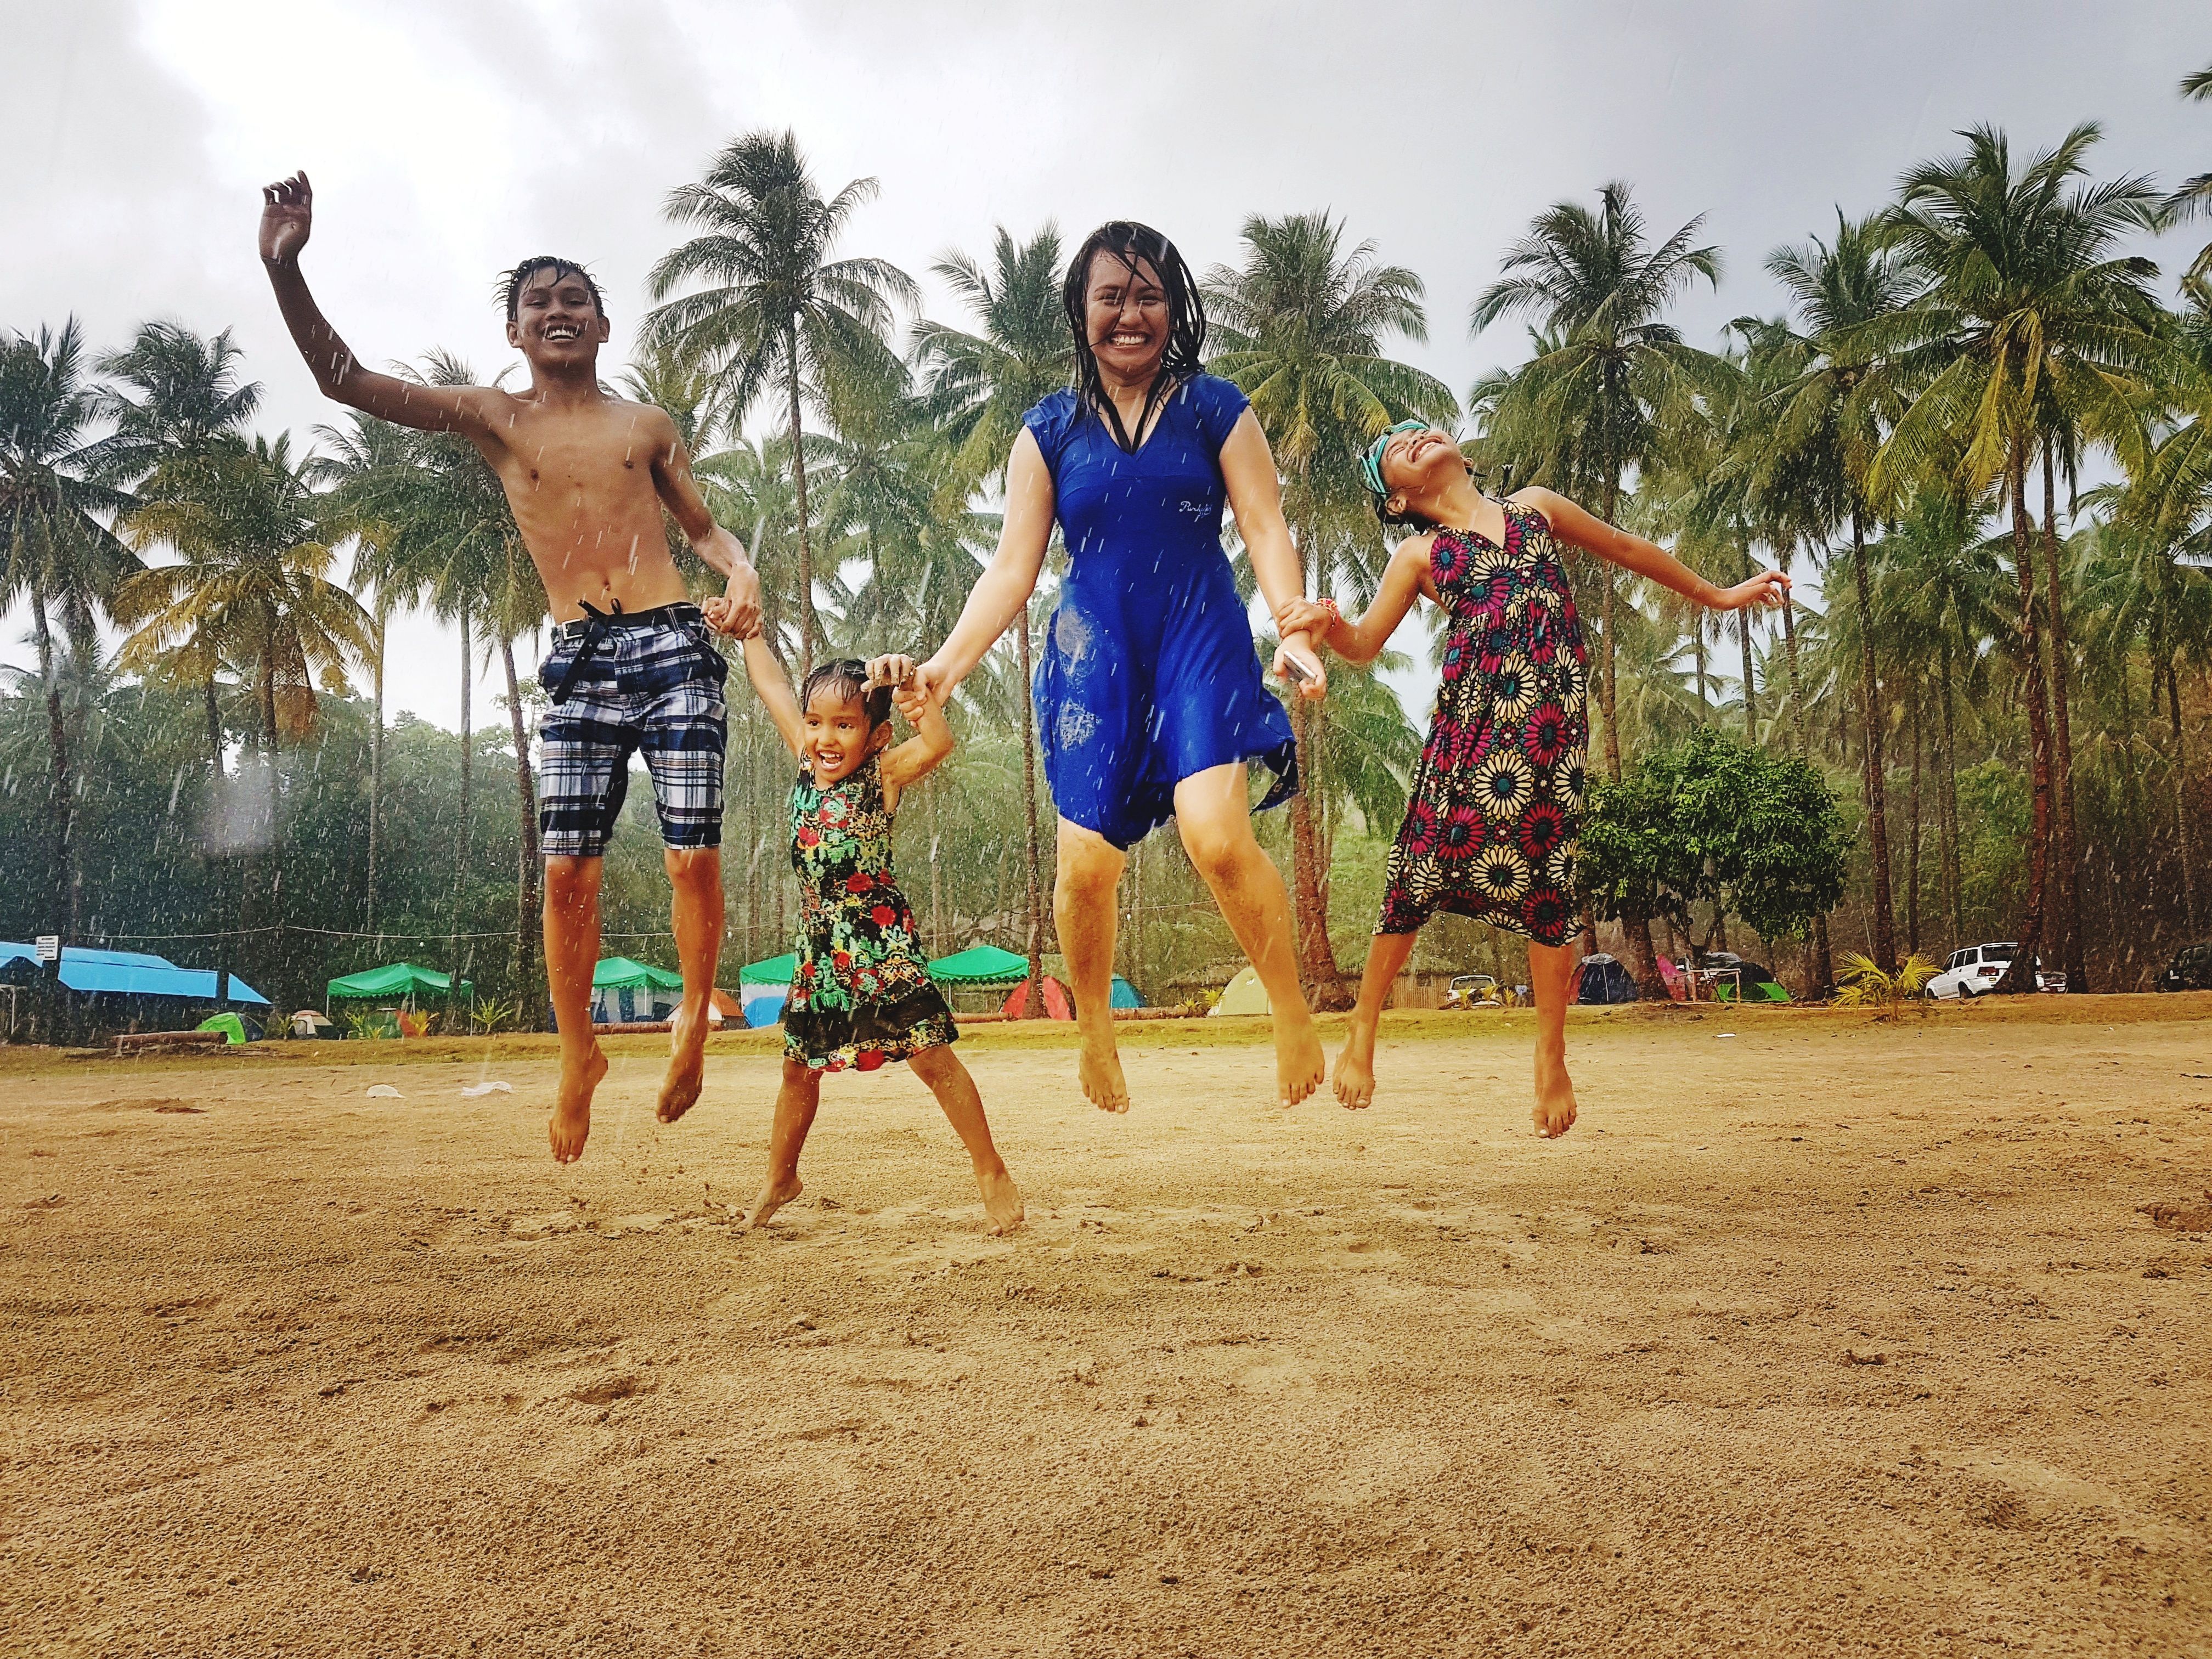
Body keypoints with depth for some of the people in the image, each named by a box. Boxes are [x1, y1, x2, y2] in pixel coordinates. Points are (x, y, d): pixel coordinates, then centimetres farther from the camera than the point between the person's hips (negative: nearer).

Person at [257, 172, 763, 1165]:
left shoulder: (645, 427, 14)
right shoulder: (494, 419, 11)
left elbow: (704, 526, 19)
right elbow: (346, 382, 3)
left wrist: (742, 571, -4)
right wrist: (284, 269, -9)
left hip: (672, 647, 0)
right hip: (580, 664, 0)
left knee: (694, 860, -7)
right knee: (568, 872, -5)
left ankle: (694, 1023, 17)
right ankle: (578, 1058, 14)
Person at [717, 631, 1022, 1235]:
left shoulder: (883, 774, -10)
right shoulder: (807, 760, 6)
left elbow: (939, 742, -30)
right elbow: (772, 686, 18)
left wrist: (910, 686, -41)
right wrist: (747, 631, 25)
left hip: (881, 940, -6)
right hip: (821, 947, 6)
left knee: (930, 1054, -5)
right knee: (799, 1065, 16)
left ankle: (991, 1170, 7)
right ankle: (780, 1179, 35)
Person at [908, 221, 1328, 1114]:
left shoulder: (1215, 409, 6)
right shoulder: (1049, 430, 10)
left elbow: (1265, 529, 1)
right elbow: (1014, 567, 7)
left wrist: (1295, 631, -16)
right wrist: (947, 665, -5)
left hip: (1202, 640, -1)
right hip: (1093, 654, 2)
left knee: (1216, 832, -22)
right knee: (1086, 862, -5)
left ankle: (1293, 1010, -1)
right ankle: (1095, 1029, 22)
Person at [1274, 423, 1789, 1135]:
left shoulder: (1536, 507, 19)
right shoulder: (1419, 556, 12)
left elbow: (1628, 550, 30)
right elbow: (1365, 643, 1)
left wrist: (1715, 595, 38)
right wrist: (1325, 623, -23)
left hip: (1554, 717, 1)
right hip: (1472, 713, -1)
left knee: (1547, 879, -1)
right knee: (1422, 865, -5)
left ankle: (1551, 1056, 11)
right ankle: (1364, 1023, 11)